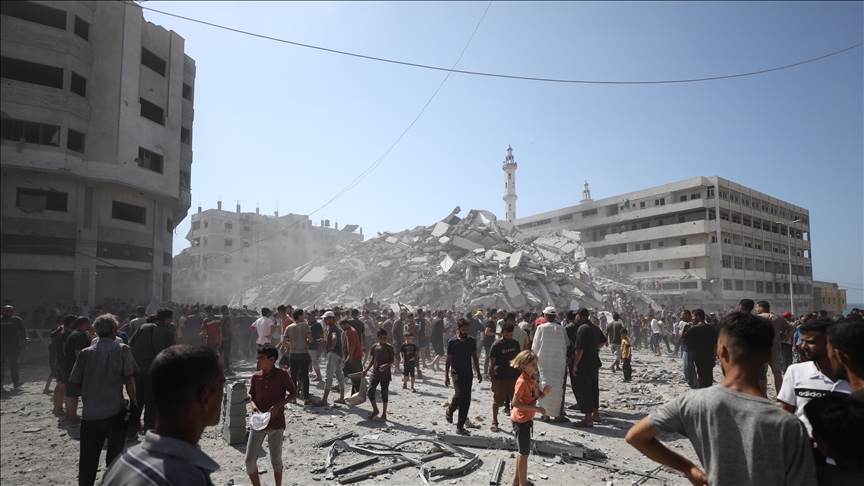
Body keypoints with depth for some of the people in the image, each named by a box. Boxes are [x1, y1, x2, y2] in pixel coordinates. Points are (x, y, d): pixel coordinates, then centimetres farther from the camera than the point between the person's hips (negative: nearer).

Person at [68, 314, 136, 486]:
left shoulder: (86, 352, 5)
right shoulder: (122, 349, -5)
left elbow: (77, 383, 7)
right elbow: (128, 379, -10)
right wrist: (133, 400, 0)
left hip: (90, 412, 3)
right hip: (114, 410, -3)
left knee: (88, 458, 14)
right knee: (114, 455, 9)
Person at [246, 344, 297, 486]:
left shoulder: (281, 374, -11)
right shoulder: (255, 376, 0)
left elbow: (293, 393, -6)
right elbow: (251, 395, 13)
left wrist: (278, 406, -17)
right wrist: (253, 404, -8)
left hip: (276, 423, -3)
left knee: (276, 460, 8)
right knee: (250, 460, 3)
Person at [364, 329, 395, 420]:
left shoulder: (389, 347, -7)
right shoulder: (375, 346, 4)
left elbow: (392, 360, -7)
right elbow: (372, 360, 14)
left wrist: (386, 365, -25)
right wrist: (366, 369, 9)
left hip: (385, 374, -4)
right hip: (375, 374, 4)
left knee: (384, 394, 5)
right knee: (370, 392, 0)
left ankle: (384, 414, 18)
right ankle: (375, 410, 21)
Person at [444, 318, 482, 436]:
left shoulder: (472, 340, 3)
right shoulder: (452, 342, -7)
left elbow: (474, 357, 12)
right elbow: (448, 359, -1)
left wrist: (478, 372, 8)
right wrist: (446, 375, -3)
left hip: (468, 374, 4)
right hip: (457, 372, -4)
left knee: (466, 400, 4)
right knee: (459, 394, -23)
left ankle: (460, 427, 15)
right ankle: (450, 410, 9)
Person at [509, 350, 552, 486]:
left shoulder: (532, 379, 3)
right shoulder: (522, 382, -25)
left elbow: (540, 395, 10)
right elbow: (515, 403, -27)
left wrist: (545, 392, -13)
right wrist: (536, 408, -27)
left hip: (526, 419, 9)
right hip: (520, 420, -9)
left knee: (522, 451, 20)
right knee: (524, 453, 1)